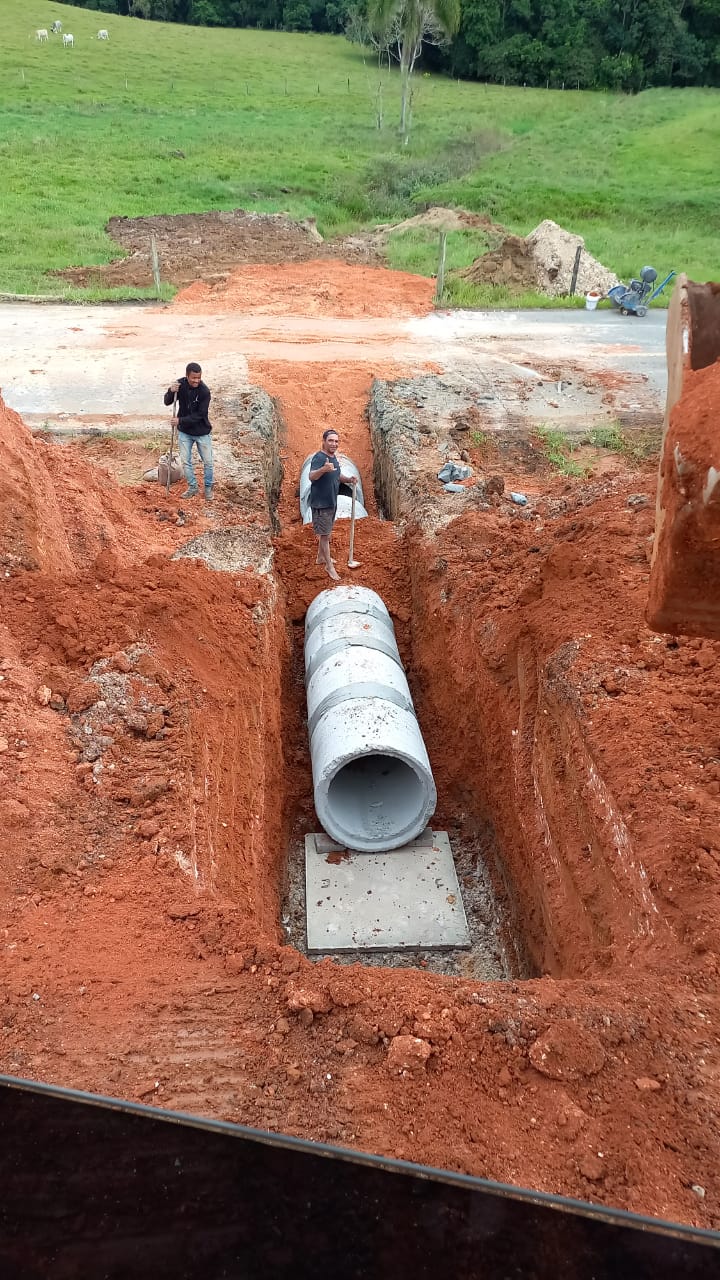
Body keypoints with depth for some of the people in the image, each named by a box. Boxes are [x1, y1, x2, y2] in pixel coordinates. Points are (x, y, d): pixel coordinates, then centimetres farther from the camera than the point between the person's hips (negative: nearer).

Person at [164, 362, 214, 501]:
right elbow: (167, 402, -4)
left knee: (208, 462, 7)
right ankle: (192, 487, 27)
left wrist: (181, 420, -24)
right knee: (185, 461, 9)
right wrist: (171, 391, -25)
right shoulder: (180, 384, -11)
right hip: (184, 432, 3)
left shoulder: (204, 391, -22)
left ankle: (208, 487, 27)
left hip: (202, 432, -3)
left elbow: (199, 415, -21)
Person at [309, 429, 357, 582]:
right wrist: (323, 469, -57)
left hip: (331, 501, 9)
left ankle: (321, 557, 38)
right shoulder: (319, 457, -21)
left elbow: (337, 476, 23)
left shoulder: (333, 457, 8)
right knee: (324, 534, -2)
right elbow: (311, 476, -37)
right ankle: (329, 566, 5)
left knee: (326, 533, 21)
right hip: (321, 503, -9)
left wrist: (349, 479, 3)